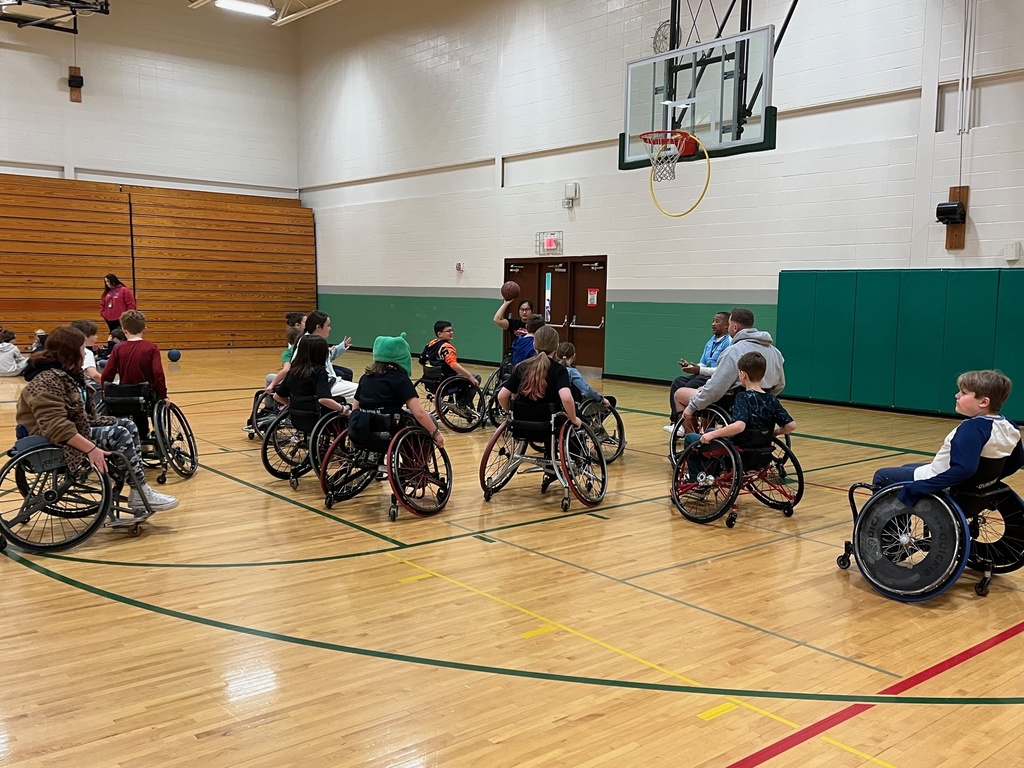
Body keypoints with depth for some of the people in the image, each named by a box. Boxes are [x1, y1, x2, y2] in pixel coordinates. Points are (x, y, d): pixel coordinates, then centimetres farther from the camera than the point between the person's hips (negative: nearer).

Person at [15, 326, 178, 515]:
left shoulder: (69, 373, 10)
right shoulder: (47, 381, -23)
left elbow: (84, 412, 20)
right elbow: (57, 428, -33)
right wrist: (91, 449, -35)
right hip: (60, 442, -10)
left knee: (128, 425, -2)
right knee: (120, 435, -20)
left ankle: (139, 489, -8)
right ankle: (140, 494, -14)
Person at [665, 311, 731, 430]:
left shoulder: (729, 342, -12)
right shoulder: (711, 341, 17)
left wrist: (699, 370, -22)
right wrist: (690, 366, -1)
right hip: (705, 374, 9)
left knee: (690, 387, -27)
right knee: (677, 382, -10)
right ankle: (675, 420, -12)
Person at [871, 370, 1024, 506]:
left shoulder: (972, 428, -31)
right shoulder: (1008, 427, -4)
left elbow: (963, 469, -41)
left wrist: (916, 488, -39)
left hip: (944, 486, -9)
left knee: (882, 476, 7)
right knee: (907, 468, 30)